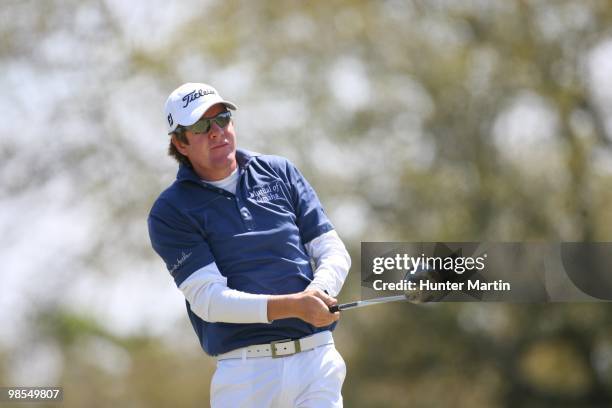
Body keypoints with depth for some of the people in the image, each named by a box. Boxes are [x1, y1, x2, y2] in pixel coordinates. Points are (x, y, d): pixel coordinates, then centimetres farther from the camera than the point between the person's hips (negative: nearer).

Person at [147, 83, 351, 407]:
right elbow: (207, 298, -9)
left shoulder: (280, 172, 14)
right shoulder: (170, 212, 2)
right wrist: (293, 305, -22)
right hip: (245, 369, -2)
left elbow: (333, 251, 12)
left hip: (316, 356, 2)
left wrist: (319, 292, -11)